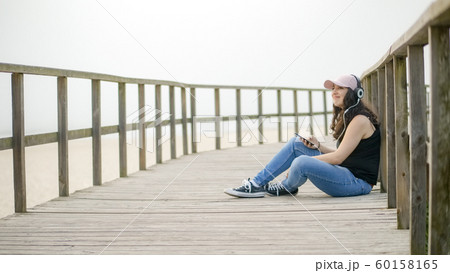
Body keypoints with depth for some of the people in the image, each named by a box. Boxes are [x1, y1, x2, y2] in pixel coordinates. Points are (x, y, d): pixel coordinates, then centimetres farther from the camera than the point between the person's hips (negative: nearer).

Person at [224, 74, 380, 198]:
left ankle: (286, 188, 9)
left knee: (301, 163, -29)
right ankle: (258, 183, 4)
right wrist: (319, 146, 4)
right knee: (296, 143, 7)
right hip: (345, 173, 10)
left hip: (358, 181, -10)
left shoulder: (360, 120, -14)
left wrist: (306, 160, -11)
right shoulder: (347, 116, 17)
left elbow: (338, 157, -18)